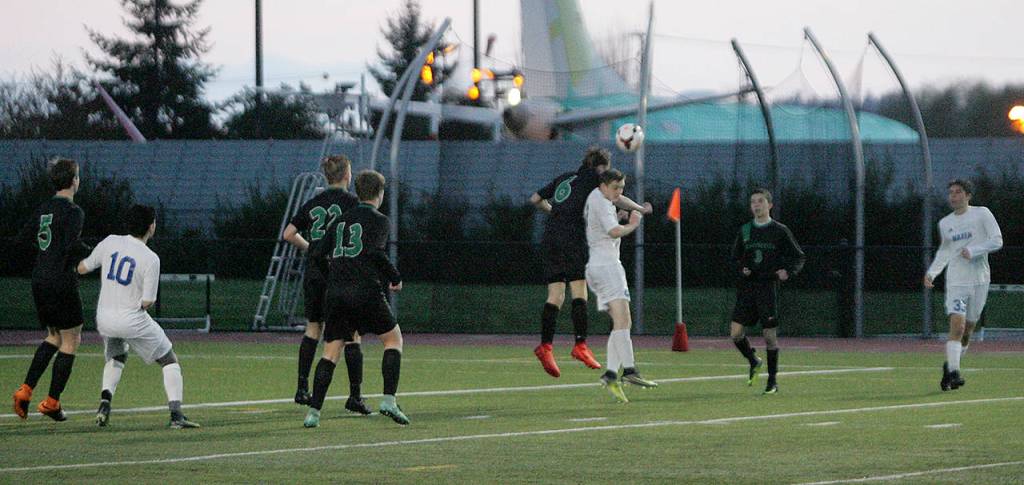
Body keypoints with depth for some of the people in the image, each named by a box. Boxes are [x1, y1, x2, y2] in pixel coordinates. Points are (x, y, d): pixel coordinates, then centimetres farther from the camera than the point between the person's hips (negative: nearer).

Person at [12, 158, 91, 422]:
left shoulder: (44, 208, 9)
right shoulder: (73, 211, -13)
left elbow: (23, 236, 15)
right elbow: (73, 245, -25)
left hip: (39, 279, 8)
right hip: (61, 280, -8)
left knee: (54, 337, 20)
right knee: (70, 341, 5)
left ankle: (25, 390, 8)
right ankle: (52, 402, 4)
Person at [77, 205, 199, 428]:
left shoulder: (110, 243, -3)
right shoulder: (150, 259, -14)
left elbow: (82, 268, 9)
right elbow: (147, 302, -13)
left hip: (104, 318, 5)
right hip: (133, 320, -5)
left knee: (116, 358, 30)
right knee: (169, 360, 9)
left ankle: (105, 402, 6)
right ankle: (176, 414, -5)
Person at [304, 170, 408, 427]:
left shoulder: (341, 221, 19)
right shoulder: (379, 221, 2)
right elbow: (375, 251, -14)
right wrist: (395, 278, -3)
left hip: (335, 293, 5)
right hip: (366, 292, -5)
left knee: (330, 351, 6)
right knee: (394, 339, 13)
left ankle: (314, 411, -6)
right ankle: (389, 400, 0)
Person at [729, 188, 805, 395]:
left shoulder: (780, 231, 1)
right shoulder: (745, 231, 11)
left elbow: (799, 257, 5)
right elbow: (735, 257, 20)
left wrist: (788, 271, -14)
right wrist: (741, 269, -2)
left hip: (768, 287, -3)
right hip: (746, 288, 3)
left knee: (770, 335, -3)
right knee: (735, 331, -7)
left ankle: (773, 380, 9)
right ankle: (753, 362, 20)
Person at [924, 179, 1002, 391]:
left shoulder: (982, 214, 1)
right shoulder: (945, 223, 11)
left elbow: (997, 241, -4)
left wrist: (972, 251, -16)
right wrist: (931, 272, 12)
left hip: (979, 280, -1)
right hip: (956, 280, 1)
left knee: (967, 330, 5)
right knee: (957, 325, -17)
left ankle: (950, 366, 25)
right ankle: (953, 372, -21)